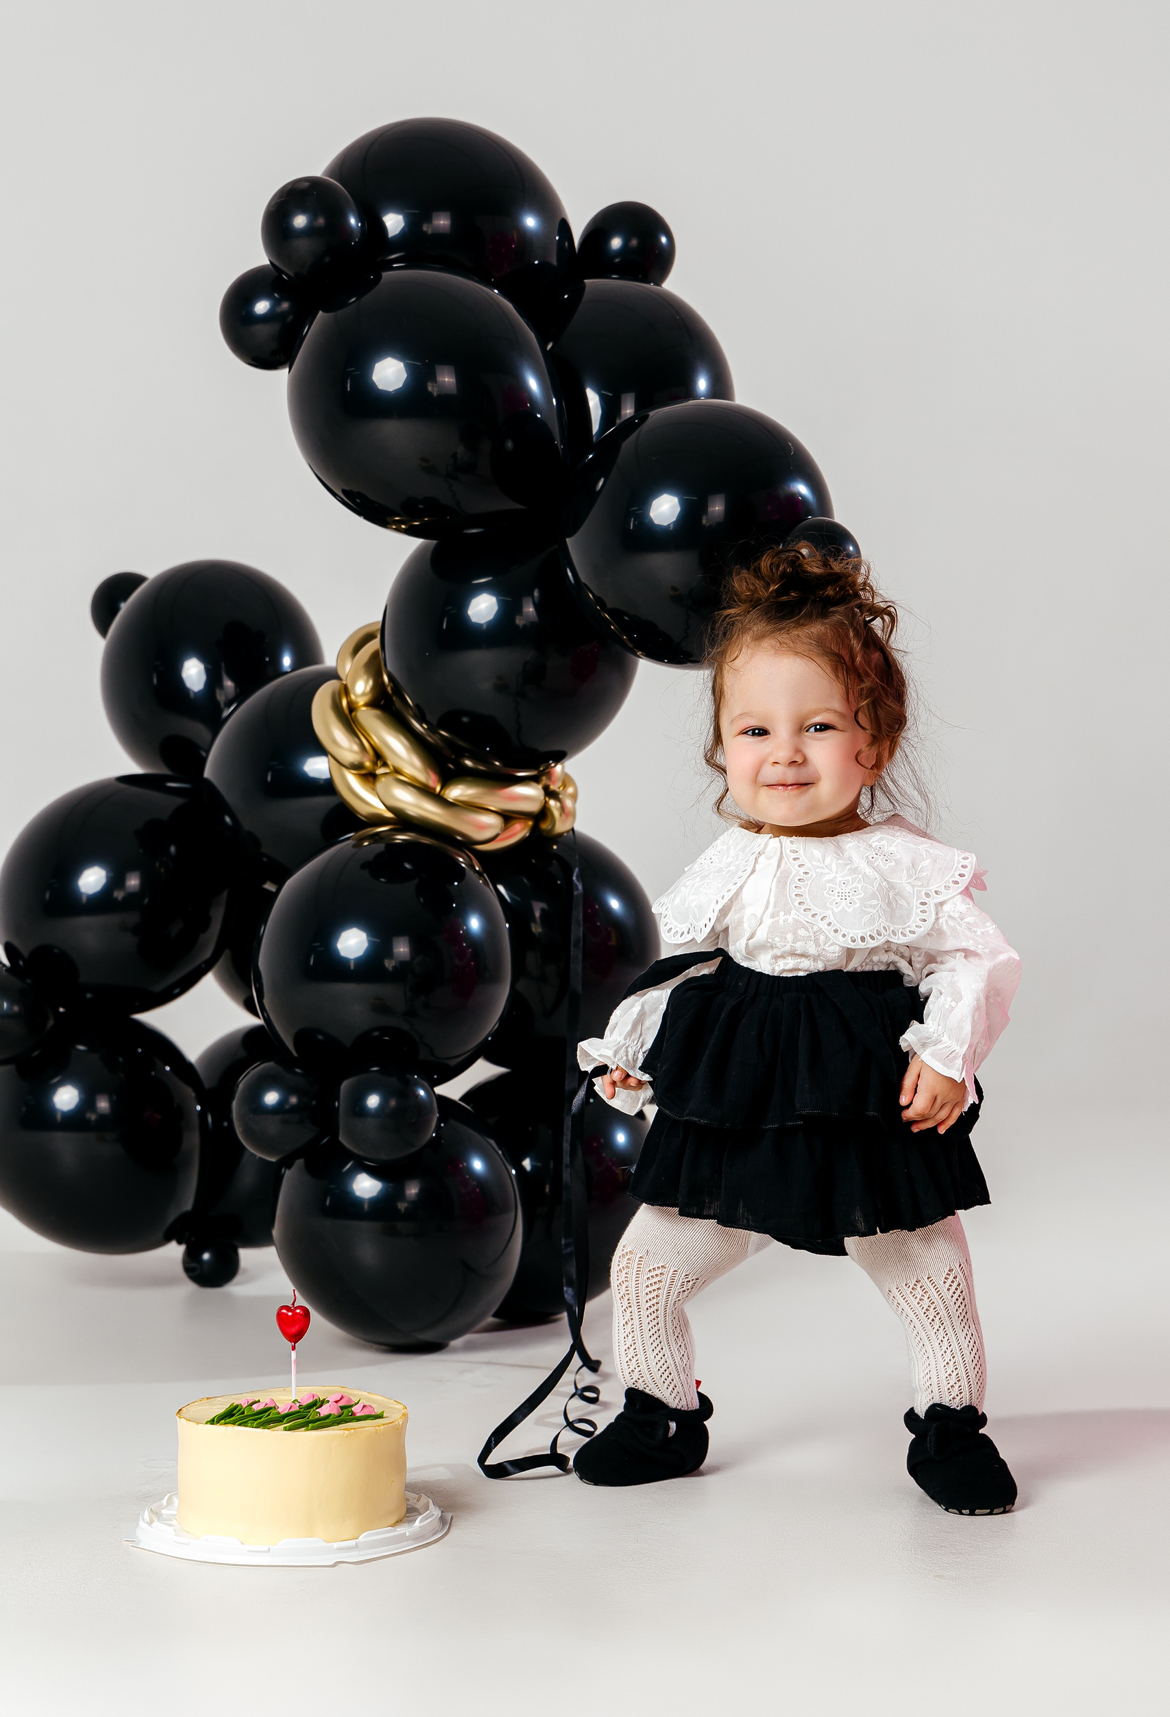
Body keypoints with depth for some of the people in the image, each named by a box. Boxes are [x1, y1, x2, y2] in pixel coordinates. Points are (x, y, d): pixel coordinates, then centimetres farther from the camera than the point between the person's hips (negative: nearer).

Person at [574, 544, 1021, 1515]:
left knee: (932, 1279, 5)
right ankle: (662, 1415, 28)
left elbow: (975, 961, -6)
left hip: (871, 1108, -3)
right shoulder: (725, 870, 2)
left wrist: (947, 1054, -18)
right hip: (731, 1111, 3)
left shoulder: (904, 867, -8)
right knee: (648, 1268, 6)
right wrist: (625, 1049, 5)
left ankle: (951, 1427, 29)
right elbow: (674, 962, 12)